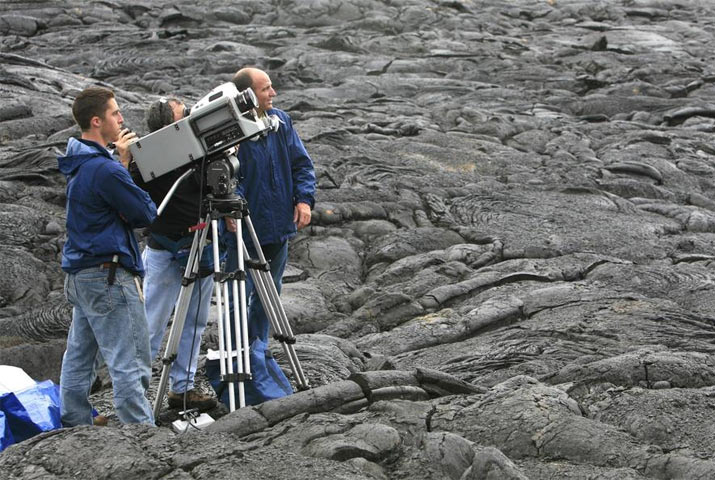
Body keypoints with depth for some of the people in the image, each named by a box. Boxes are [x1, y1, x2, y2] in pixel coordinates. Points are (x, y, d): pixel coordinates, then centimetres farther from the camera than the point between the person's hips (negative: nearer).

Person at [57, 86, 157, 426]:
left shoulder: (80, 164, 11)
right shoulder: (104, 169, -19)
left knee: (78, 360, 14)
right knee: (131, 366, -8)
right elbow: (146, 213, -12)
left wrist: (122, 162, 6)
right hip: (108, 277, -10)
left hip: (79, 276, 10)